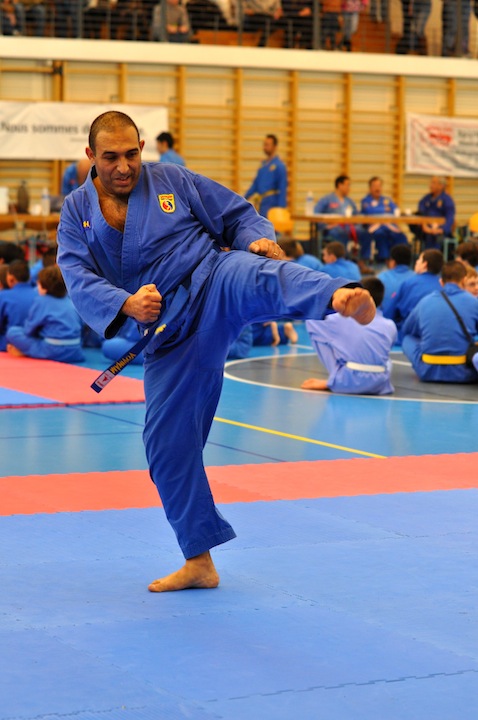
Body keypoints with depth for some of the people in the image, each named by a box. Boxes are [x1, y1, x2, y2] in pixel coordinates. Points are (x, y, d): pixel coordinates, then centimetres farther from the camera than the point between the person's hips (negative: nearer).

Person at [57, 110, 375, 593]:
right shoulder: (77, 214, 7)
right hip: (169, 332, 3)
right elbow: (80, 282, -7)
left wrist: (259, 239, -15)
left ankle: (340, 297, -73)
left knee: (261, 277, -38)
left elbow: (238, 215, 8)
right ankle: (199, 561, 15)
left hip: (214, 283, -3)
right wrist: (126, 305, -27)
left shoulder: (172, 181, 5)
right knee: (168, 440, 1)